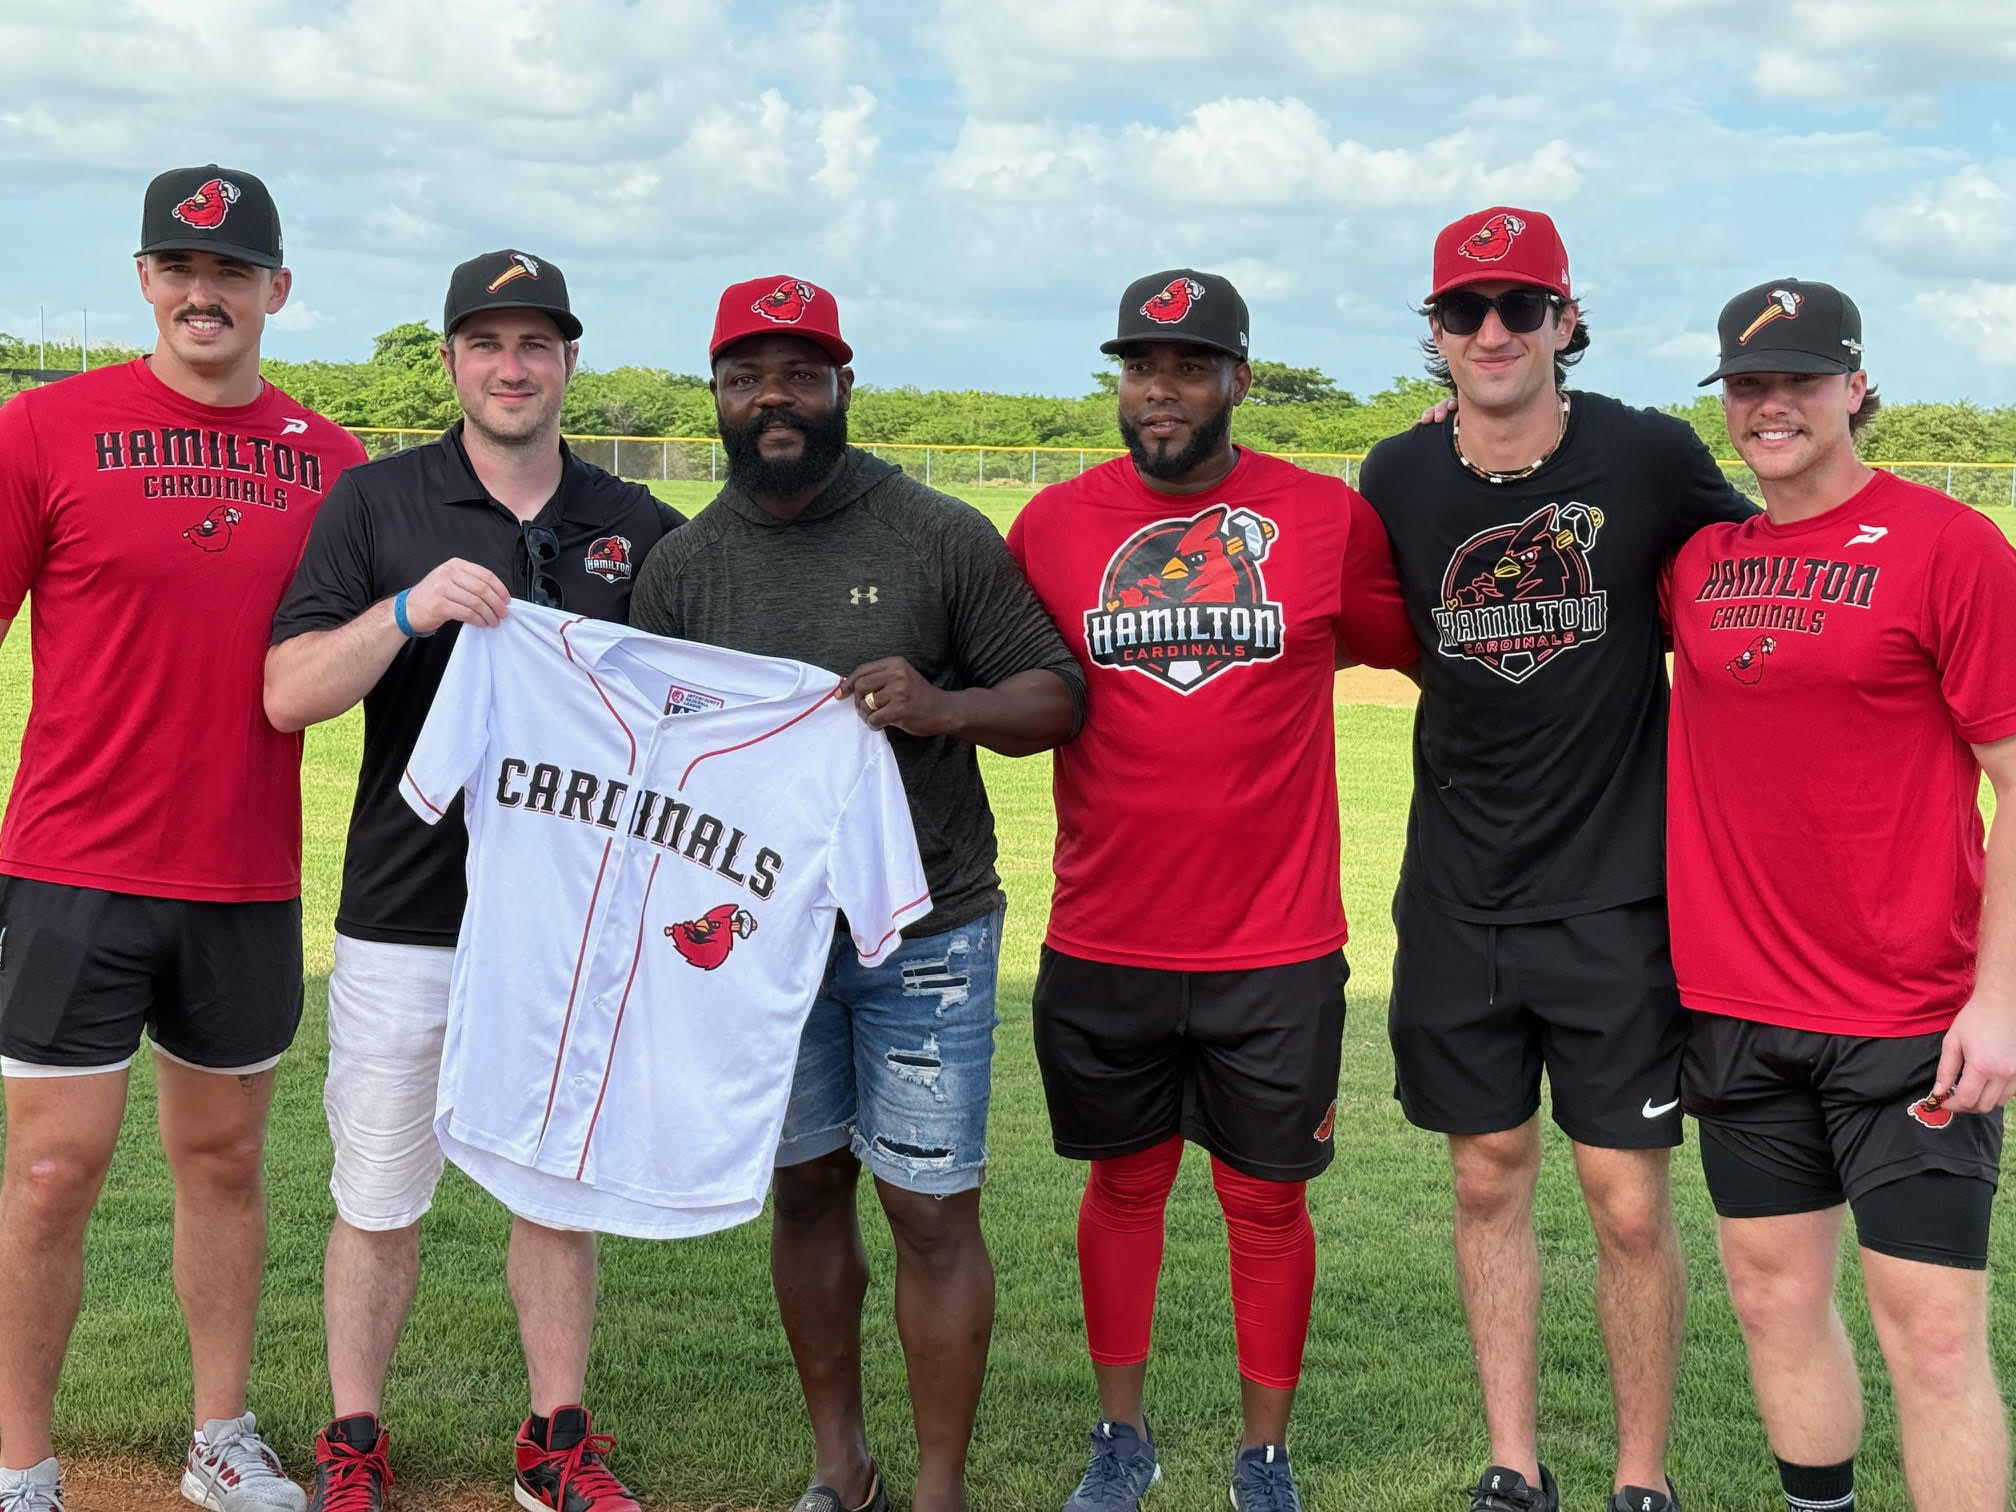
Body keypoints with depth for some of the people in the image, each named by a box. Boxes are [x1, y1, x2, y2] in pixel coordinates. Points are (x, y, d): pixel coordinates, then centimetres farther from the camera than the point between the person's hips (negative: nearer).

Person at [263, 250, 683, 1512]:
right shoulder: (376, 502, 0)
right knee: (381, 1199, 8)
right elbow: (290, 694, -7)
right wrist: (411, 610, -22)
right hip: (407, 920, -2)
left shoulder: (638, 528, 7)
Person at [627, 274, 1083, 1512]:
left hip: (925, 932, -3)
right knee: (807, 1190, 14)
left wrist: (947, 708, -23)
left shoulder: (944, 538, -6)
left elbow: (1058, 694, -5)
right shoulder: (681, 569, 3)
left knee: (931, 1210, 0)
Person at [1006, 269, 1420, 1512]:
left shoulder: (1328, 519, -2)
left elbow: (1434, 651, 7)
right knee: (1124, 1181, 16)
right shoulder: (1056, 524, 2)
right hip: (1103, 943, 1)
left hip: (1277, 945, -1)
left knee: (1268, 1197, 10)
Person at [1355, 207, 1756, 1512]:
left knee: (1631, 1205, 1)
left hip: (1615, 898, -2)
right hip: (1459, 901, 3)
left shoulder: (1650, 458, -7)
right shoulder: (1399, 481, 0)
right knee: (1491, 1182, 12)